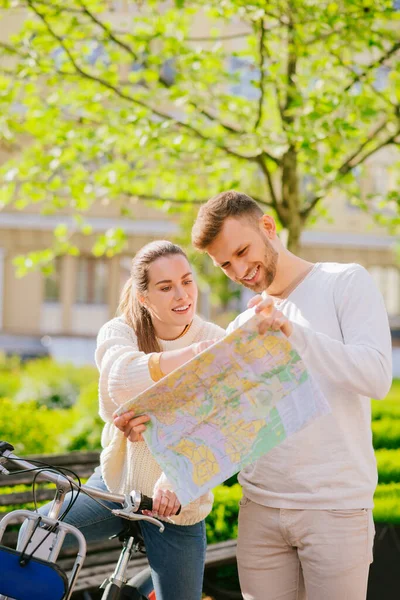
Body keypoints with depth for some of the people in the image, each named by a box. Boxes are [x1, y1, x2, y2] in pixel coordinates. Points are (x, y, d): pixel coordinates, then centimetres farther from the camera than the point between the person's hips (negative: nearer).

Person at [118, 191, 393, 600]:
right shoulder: (242, 328, 16)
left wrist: (295, 333, -24)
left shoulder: (345, 283, 0)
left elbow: (377, 377, -14)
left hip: (334, 508, -5)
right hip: (259, 508, 5)